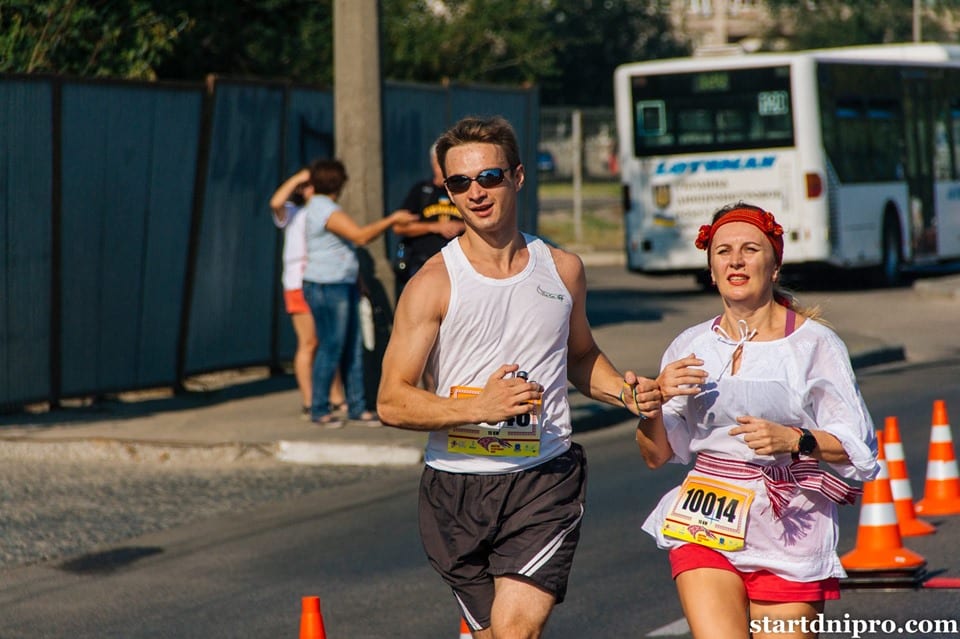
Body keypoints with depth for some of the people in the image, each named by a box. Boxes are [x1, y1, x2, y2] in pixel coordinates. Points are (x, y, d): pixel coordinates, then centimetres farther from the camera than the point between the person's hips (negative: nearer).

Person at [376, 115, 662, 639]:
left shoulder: (562, 270, 8)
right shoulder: (434, 284, -4)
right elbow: (391, 402, -8)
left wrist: (627, 394, 7)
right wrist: (479, 406, -22)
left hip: (545, 480, 1)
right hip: (456, 485, -1)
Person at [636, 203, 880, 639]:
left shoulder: (813, 344, -2)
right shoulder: (691, 348, 8)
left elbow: (858, 447, -4)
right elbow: (655, 456, 12)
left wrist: (794, 440, -20)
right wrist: (655, 400, -7)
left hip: (790, 532, -2)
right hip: (707, 529, 2)